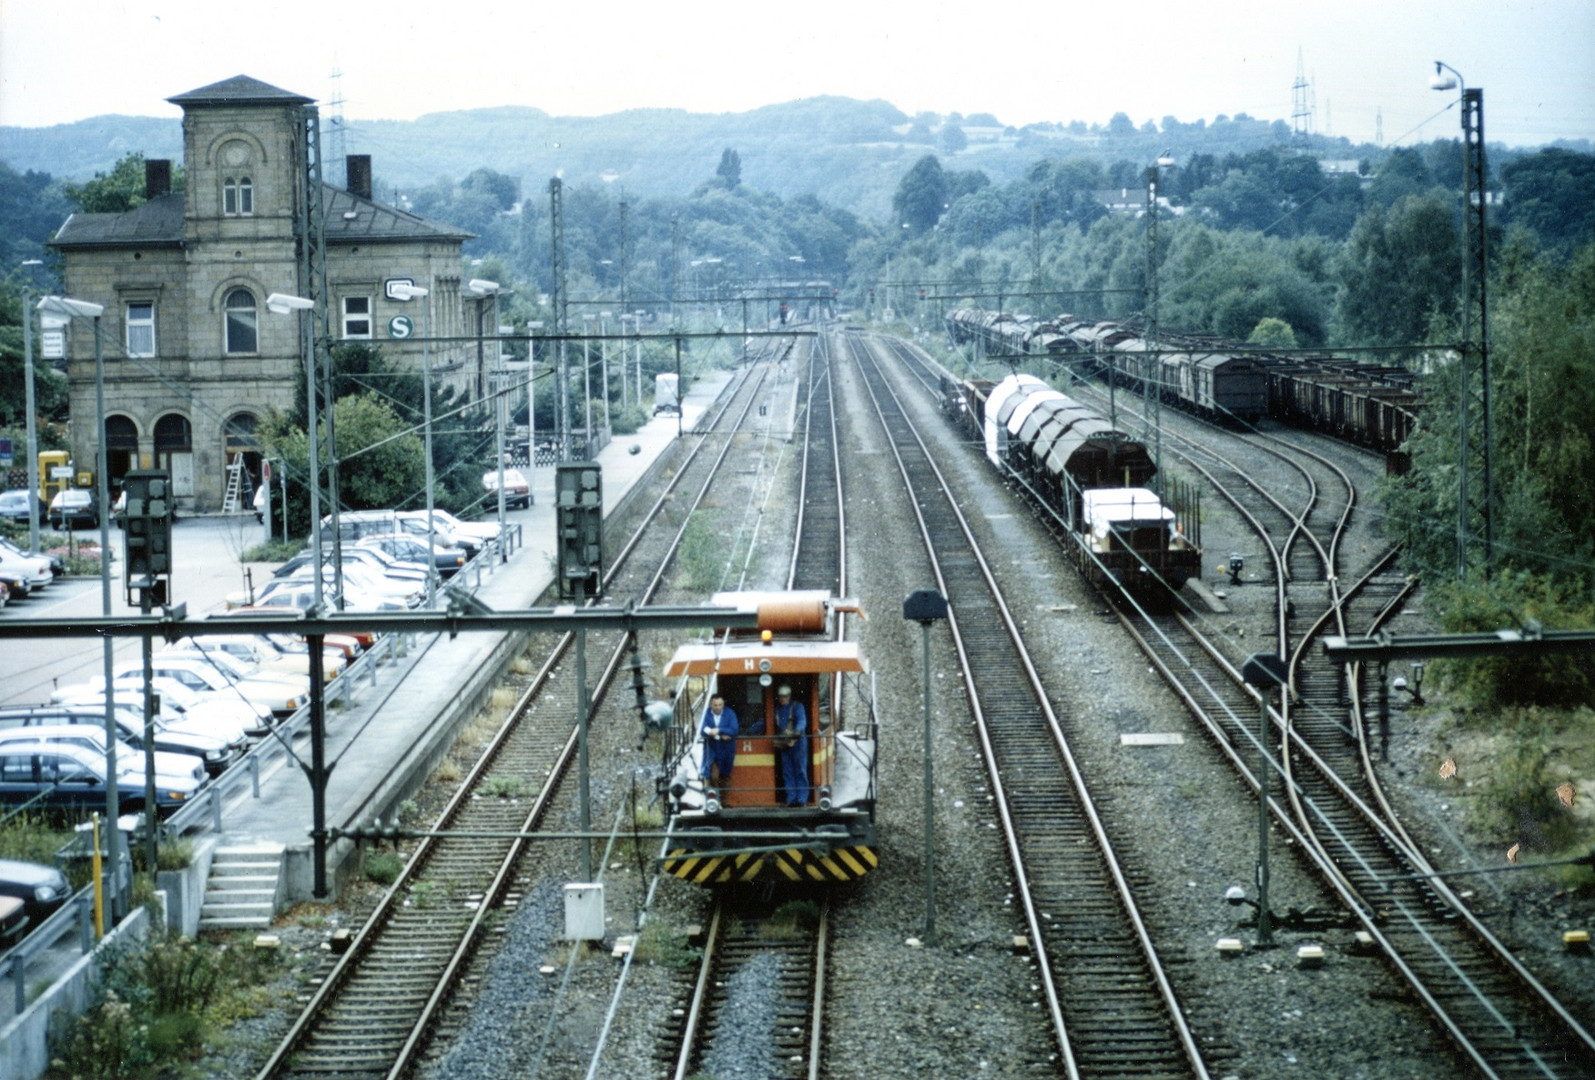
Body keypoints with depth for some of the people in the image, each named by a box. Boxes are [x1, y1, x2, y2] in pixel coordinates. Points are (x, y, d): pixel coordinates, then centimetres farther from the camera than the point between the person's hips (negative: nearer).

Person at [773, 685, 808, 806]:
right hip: (783, 745, 5)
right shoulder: (776, 709, 15)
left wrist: (798, 731, -35)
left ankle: (802, 799, -5)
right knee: (787, 773, 4)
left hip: (797, 742, -5)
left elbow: (802, 721, -16)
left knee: (800, 771, -5)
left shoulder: (797, 706, -1)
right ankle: (791, 799, 7)